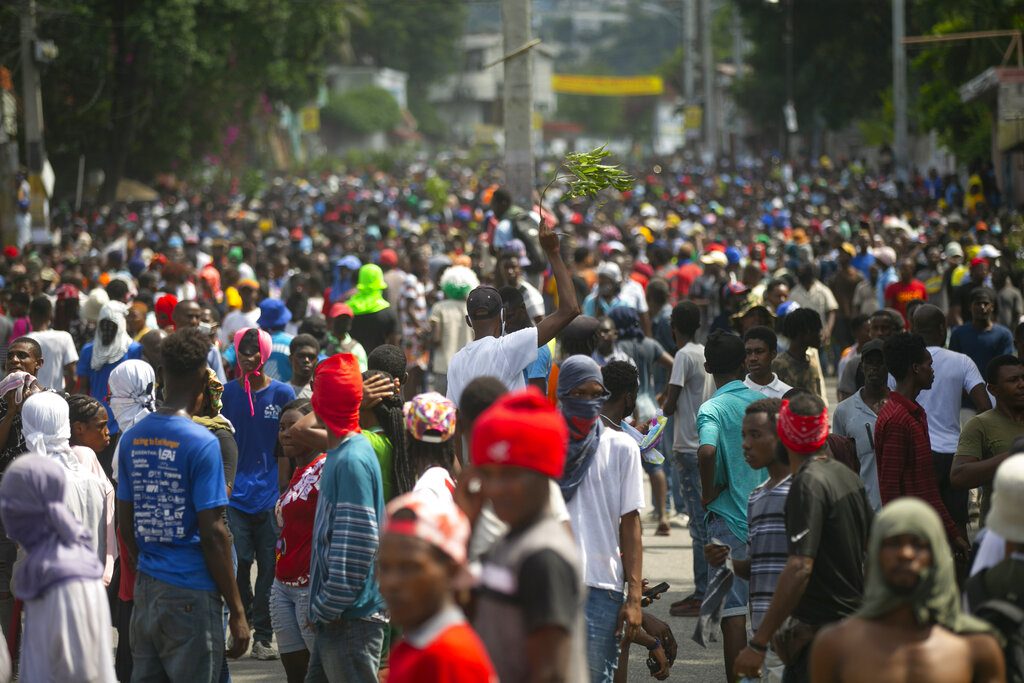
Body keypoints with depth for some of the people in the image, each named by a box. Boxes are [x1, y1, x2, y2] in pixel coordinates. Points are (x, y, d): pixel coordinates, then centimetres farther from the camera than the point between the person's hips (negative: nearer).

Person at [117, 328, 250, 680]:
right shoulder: (202, 443, -13)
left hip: (146, 587, 6)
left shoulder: (133, 438, 6)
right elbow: (213, 533, -14)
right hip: (192, 593, -6)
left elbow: (125, 520, 11)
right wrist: (237, 610, -9)